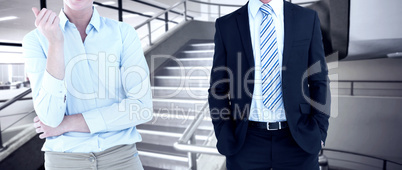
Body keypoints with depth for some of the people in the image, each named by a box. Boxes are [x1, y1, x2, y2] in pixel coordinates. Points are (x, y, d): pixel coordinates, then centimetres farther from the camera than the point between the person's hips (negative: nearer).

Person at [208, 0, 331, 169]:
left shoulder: (308, 19, 3)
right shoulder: (226, 25, 0)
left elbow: (319, 81, 4)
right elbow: (218, 89, 2)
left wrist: (319, 133, -3)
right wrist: (225, 139, -6)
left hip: (298, 139, 1)